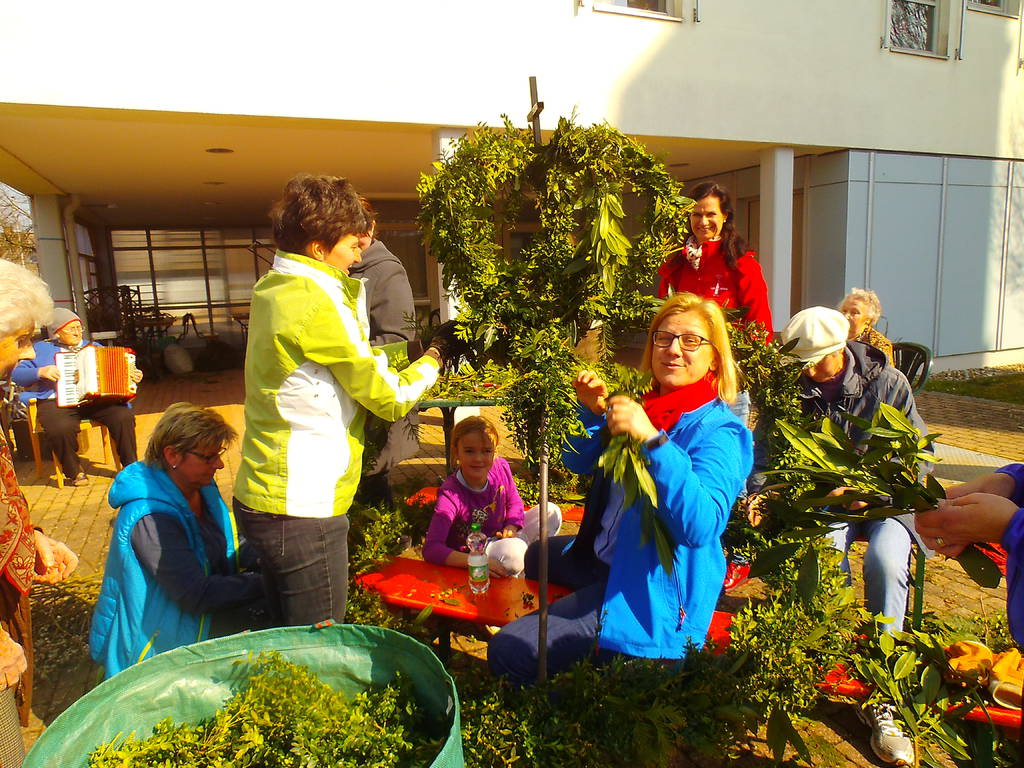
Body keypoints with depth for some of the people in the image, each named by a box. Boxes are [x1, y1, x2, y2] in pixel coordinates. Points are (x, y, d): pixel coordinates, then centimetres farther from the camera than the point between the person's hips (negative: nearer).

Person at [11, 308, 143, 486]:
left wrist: (133, 376, 4)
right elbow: (17, 374, 13)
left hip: (97, 399, 2)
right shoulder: (41, 348, 17)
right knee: (61, 429, -36)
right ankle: (74, 471, -9)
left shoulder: (94, 347, 24)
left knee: (124, 416, -27)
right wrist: (40, 372, -7)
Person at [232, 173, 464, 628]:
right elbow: (391, 397, -13)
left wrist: (418, 346, 7)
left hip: (262, 499, 10)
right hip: (302, 510, -9)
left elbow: (353, 364, 14)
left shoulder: (275, 289, 10)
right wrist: (436, 355, 2)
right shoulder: (316, 301, -19)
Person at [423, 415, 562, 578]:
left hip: (498, 537, 6)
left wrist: (511, 528, -16)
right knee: (514, 551, -34)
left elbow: (514, 502, 6)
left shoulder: (501, 468, -15)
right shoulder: (450, 495, -29)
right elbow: (430, 549, -34)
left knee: (551, 512, -2)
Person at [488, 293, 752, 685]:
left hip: (653, 593, -9)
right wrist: (594, 412, -7)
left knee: (508, 652, -14)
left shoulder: (718, 432, -20)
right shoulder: (645, 406, 3)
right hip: (607, 556, 9)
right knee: (534, 556, 35)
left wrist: (652, 439, -42)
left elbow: (702, 524, -37)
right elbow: (581, 462, 12)